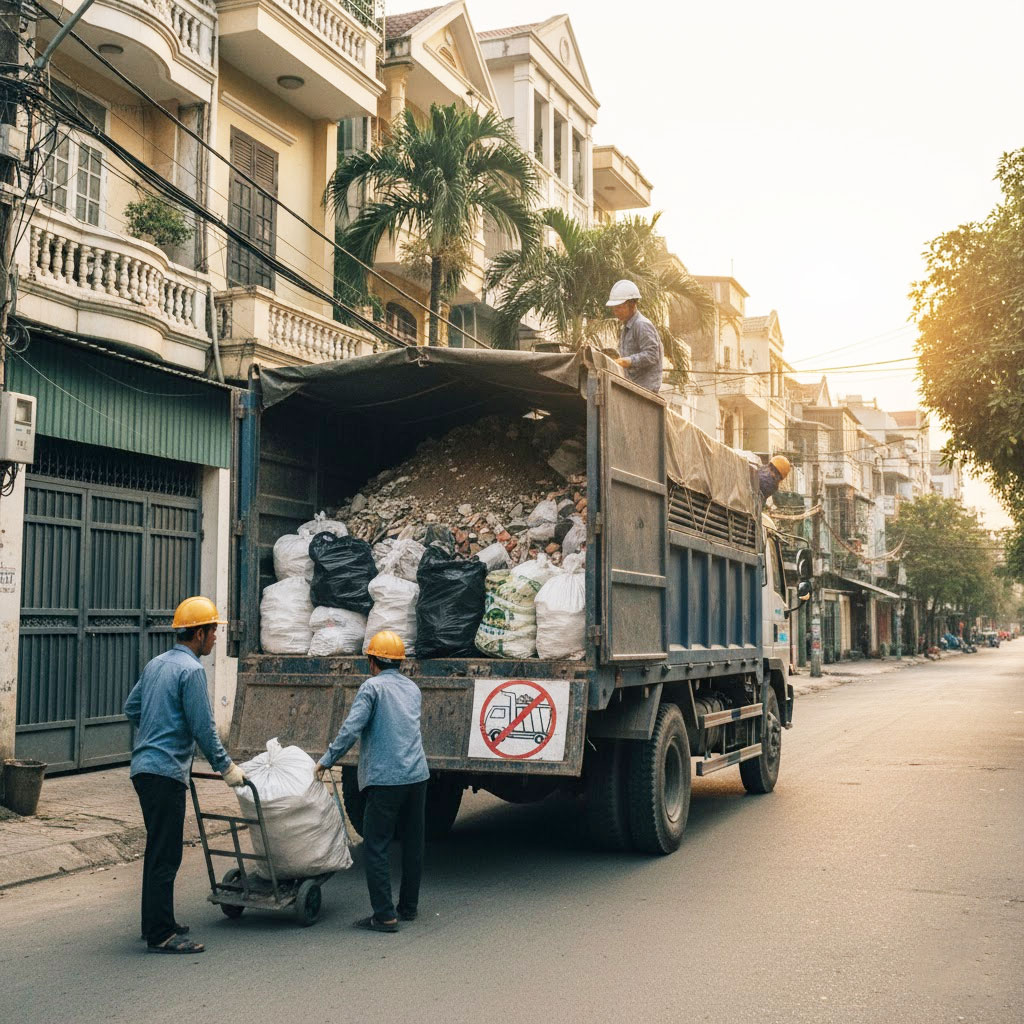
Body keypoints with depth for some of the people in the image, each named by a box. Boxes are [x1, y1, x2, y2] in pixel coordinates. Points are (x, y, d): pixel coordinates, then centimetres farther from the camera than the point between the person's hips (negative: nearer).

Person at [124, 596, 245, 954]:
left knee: (159, 850, 17)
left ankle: (155, 923, 26)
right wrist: (226, 767, -4)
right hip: (166, 771, -10)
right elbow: (203, 728, -14)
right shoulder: (191, 670, -13)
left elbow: (131, 708, 23)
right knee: (165, 855, -6)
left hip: (144, 766, 10)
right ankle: (161, 935, -3)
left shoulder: (156, 664, 14)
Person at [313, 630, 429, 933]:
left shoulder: (373, 687, -5)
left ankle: (384, 915, -3)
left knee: (376, 846, -1)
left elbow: (351, 729, -14)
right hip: (417, 775, 7)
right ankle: (409, 906, 24)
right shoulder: (412, 688, 17)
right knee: (413, 843, 15)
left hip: (385, 779, -7)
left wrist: (326, 760, -4)